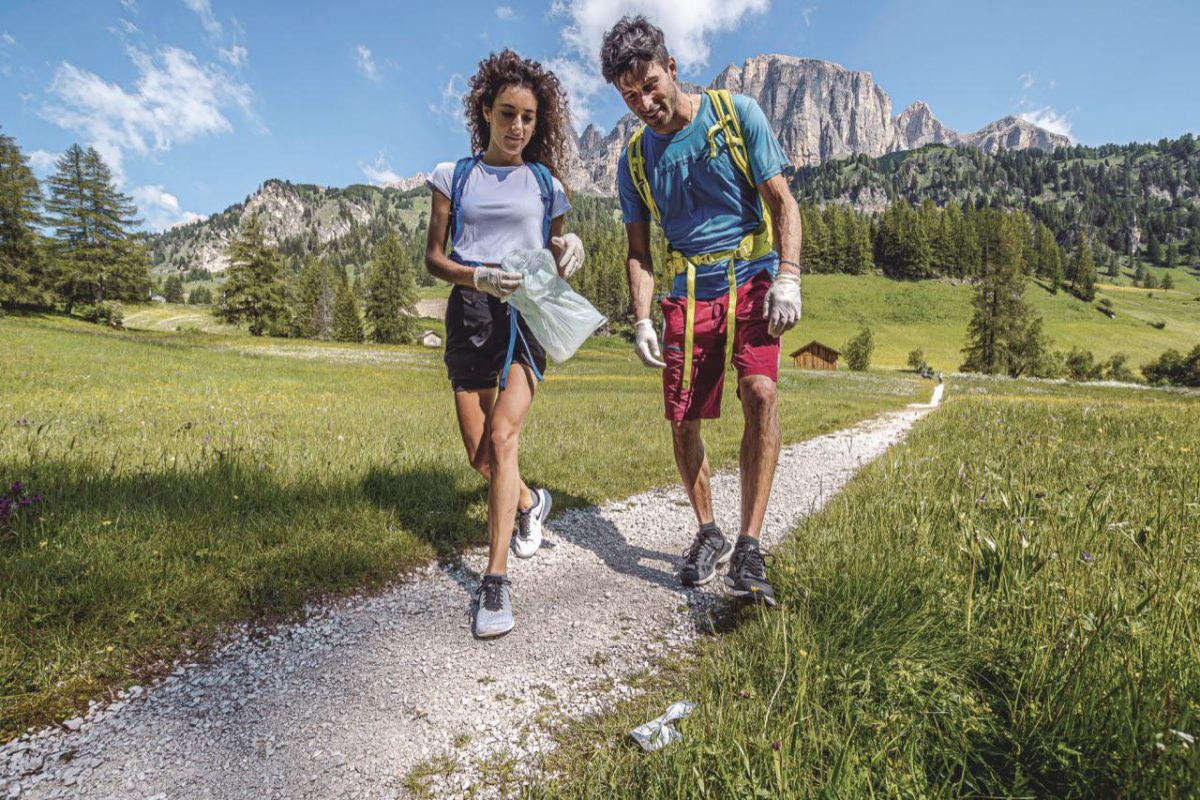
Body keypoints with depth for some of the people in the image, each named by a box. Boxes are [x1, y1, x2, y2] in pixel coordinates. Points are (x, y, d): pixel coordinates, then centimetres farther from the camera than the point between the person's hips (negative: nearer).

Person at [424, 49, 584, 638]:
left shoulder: (545, 183, 12)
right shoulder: (454, 176, 10)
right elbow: (433, 257, 6)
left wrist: (569, 251, -8)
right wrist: (478, 277, -14)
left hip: (526, 314, -2)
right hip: (468, 311, 2)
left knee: (501, 436, -20)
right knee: (479, 453, 4)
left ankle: (495, 582, -14)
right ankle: (530, 502, 38)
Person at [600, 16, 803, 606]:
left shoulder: (737, 115, 0)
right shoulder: (634, 158, 7)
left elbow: (782, 201, -2)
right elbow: (638, 248, 9)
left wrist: (788, 276, -17)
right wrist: (641, 320, -4)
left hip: (753, 278, -3)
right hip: (688, 292, 3)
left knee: (759, 391, -26)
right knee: (682, 421, 1)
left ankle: (749, 547, -20)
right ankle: (707, 532, 23)